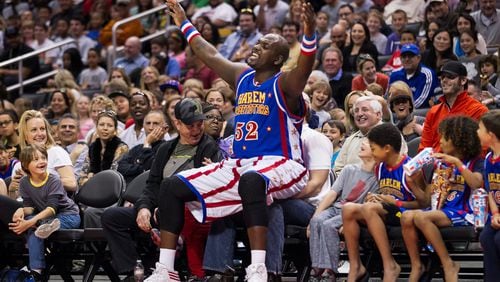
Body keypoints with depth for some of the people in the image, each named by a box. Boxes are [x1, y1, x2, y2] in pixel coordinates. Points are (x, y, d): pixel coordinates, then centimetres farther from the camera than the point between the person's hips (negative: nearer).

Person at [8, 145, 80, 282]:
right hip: (44, 217, 4)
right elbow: (30, 207, -2)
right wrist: (22, 210, -29)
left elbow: (52, 208, -26)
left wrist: (30, 222, -40)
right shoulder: (24, 183, -2)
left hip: (68, 215, -4)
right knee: (32, 228, -31)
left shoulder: (54, 180, -17)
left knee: (33, 227, -30)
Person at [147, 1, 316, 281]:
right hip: (240, 164, 8)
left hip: (280, 166, -8)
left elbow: (305, 66, -30)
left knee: (251, 180, -44)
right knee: (173, 187, -1)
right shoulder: (242, 76, 14)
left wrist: (309, 34, -48)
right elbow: (210, 54, 29)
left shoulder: (284, 84, -8)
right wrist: (185, 23, 37)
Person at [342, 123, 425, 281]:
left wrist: (395, 202, -16)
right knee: (348, 209, -18)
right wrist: (375, 198, 3)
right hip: (383, 212, 7)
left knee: (370, 208, -35)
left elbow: (422, 202, -11)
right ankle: (355, 266, -14)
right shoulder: (380, 168, 13)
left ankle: (390, 265, -31)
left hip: (403, 213, -7)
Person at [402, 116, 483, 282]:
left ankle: (448, 265, -23)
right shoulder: (441, 163, 19)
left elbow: (476, 183, -21)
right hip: (440, 209, 6)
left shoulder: (474, 162, 2)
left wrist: (457, 162, -23)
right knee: (407, 216, -23)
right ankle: (416, 266, -16)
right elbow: (429, 194, 20)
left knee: (421, 217, -32)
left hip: (462, 213, -6)